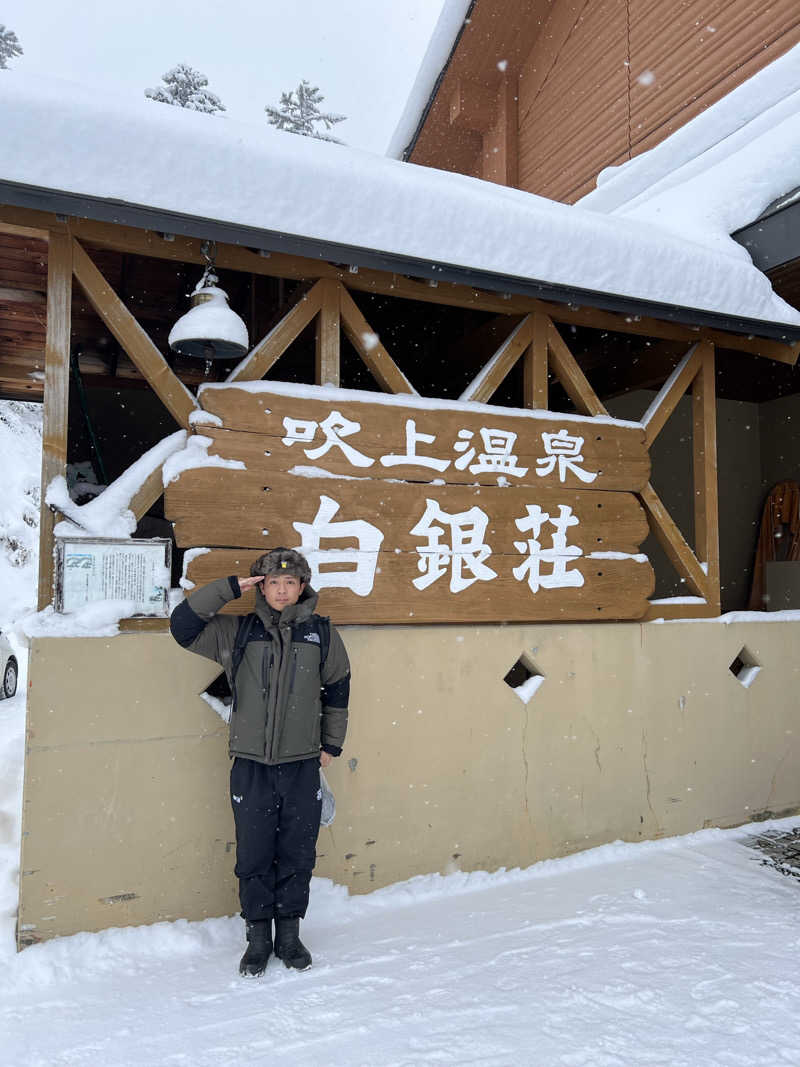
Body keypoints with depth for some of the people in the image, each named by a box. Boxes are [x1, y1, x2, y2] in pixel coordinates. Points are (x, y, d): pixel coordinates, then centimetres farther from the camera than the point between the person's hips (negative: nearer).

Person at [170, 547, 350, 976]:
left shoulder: (322, 633, 2)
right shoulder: (238, 631, 1)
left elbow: (338, 688, 12)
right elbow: (183, 626, -6)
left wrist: (331, 744, 12)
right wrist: (230, 587, -10)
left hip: (302, 765, 1)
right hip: (251, 765, 0)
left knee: (298, 854, 10)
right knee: (254, 855, 8)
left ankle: (289, 933, 30)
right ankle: (258, 936, 28)